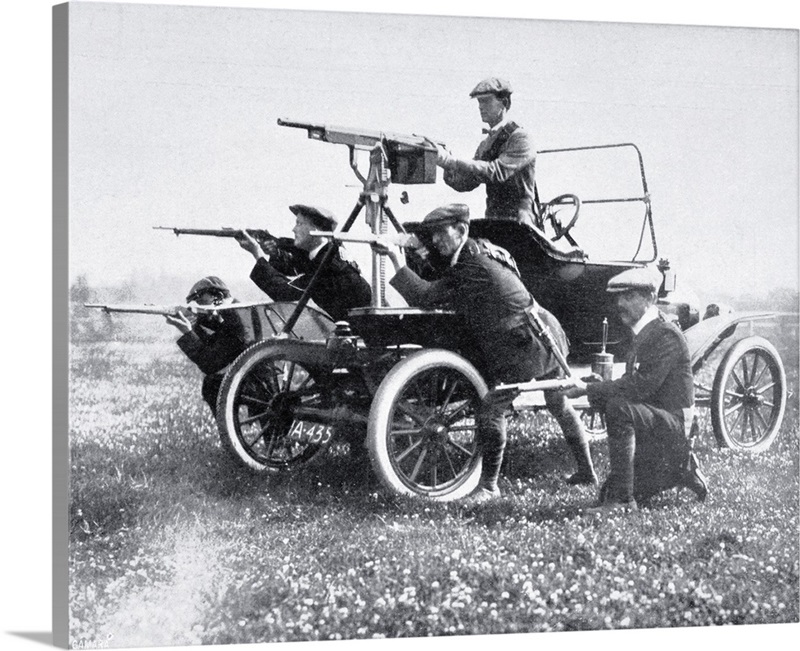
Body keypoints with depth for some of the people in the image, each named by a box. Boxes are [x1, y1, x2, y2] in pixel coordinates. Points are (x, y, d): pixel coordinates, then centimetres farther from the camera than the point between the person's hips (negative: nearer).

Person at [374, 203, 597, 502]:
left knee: (491, 409, -10)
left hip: (528, 347, -10)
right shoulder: (482, 251, 12)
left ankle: (489, 485, -4)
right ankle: (587, 471, 37)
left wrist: (394, 258, -20)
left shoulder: (472, 265, -17)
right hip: (549, 334, 10)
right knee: (559, 406, 23)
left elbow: (424, 296, -19)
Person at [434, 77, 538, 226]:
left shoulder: (521, 138, -7)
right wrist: (447, 166, -9)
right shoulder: (486, 145, 16)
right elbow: (465, 183, 12)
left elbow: (497, 172, -21)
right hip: (492, 223, 6)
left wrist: (451, 161, -24)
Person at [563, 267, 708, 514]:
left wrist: (588, 389, -23)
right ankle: (680, 470, 22)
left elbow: (640, 387, -26)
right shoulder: (643, 333, 14)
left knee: (618, 408, -35)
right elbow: (632, 385, 13)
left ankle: (622, 499, -30)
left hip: (672, 425, -9)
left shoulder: (665, 334, -16)